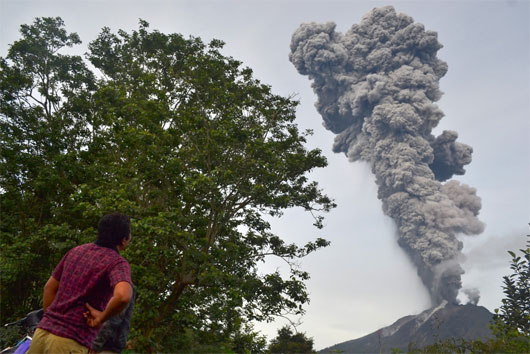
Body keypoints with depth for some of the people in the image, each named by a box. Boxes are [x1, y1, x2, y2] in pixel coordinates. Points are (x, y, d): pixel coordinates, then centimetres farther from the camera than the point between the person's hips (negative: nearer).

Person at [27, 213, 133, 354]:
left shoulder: (76, 251, 11)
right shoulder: (119, 263, -11)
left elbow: (49, 287, 18)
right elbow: (123, 296, -32)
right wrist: (102, 317, -14)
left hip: (43, 332, 7)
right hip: (71, 342, -7)